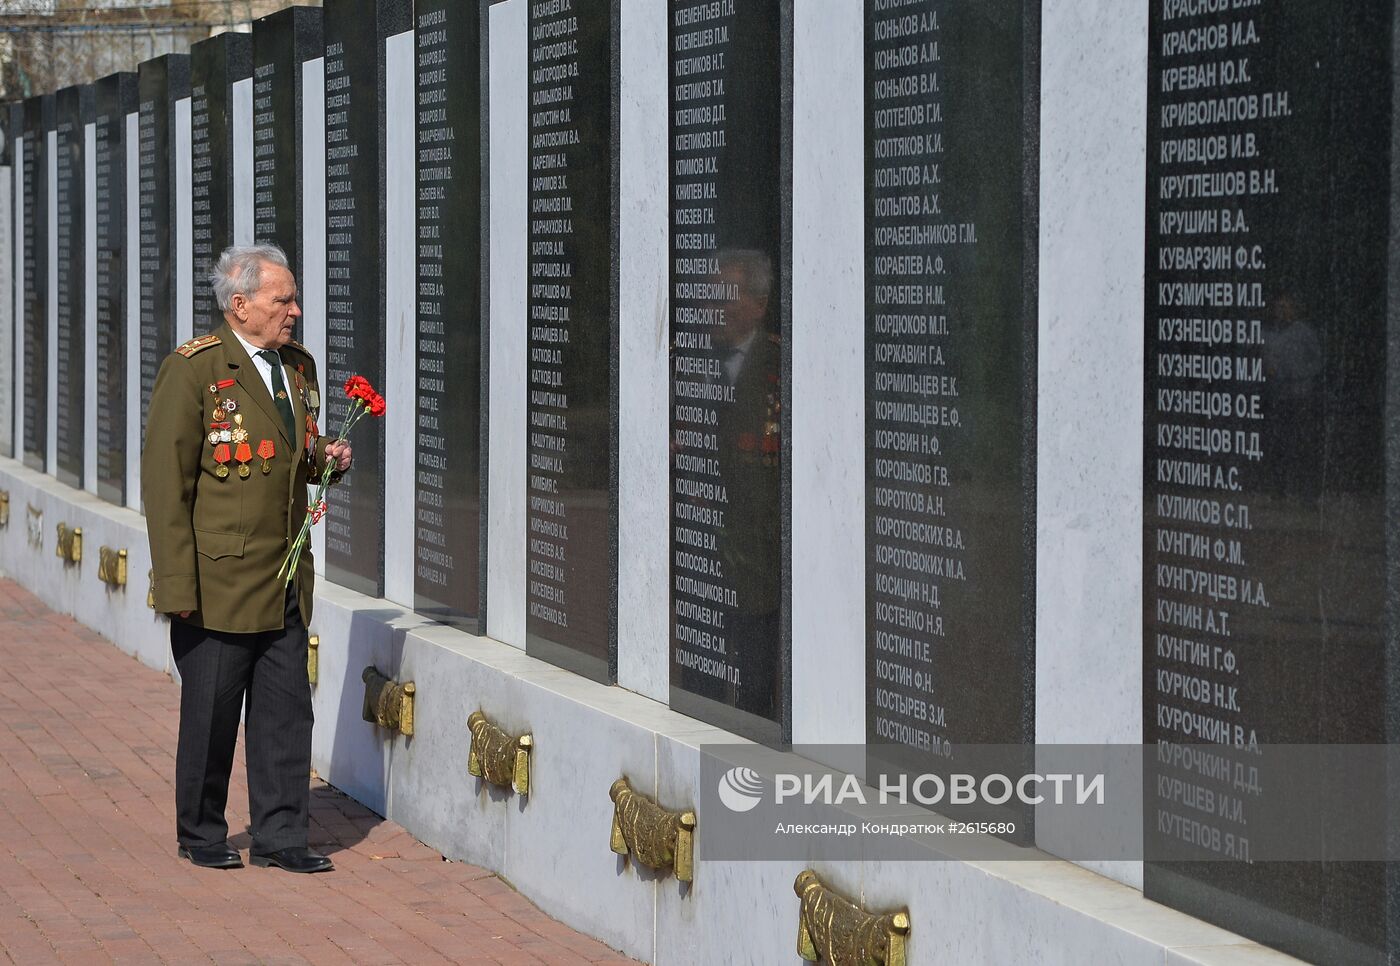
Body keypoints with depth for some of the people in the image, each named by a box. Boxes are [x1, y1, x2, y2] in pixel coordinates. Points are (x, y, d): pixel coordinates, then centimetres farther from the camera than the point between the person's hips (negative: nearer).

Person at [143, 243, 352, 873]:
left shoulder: (299, 367, 12)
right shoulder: (192, 370, -10)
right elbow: (165, 480, -11)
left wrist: (326, 457, 2)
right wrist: (177, 585, -16)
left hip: (286, 581, 6)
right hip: (218, 580, -6)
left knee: (286, 709, 5)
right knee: (210, 713, 5)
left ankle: (280, 836, 14)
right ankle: (201, 835, 20)